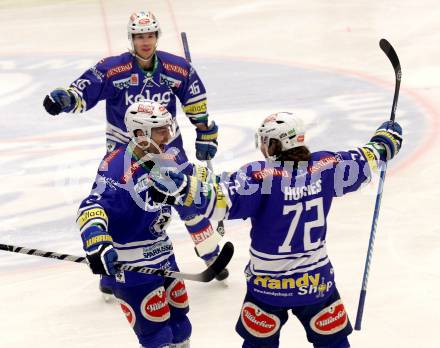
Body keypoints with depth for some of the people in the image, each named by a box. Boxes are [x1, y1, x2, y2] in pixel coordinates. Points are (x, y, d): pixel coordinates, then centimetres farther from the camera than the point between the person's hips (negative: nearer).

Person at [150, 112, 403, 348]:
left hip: (270, 285, -3)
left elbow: (221, 199, -33)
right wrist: (387, 140, 30)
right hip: (317, 280, 3)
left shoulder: (260, 176, -20)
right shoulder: (325, 167, -7)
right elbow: (365, 161, 10)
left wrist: (182, 189, -41)